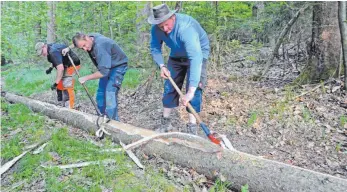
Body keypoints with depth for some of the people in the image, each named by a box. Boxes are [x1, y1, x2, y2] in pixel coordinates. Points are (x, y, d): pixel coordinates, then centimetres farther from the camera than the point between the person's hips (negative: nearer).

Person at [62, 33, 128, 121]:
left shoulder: (99, 46, -34)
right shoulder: (90, 37, -7)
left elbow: (103, 72, -35)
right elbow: (78, 42, 22)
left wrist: (86, 78, -24)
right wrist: (69, 48, 11)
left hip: (118, 66, -9)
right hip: (107, 66, 9)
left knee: (110, 93, -22)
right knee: (100, 94, 8)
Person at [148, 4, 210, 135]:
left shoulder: (186, 28, -40)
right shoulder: (156, 29, -21)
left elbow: (195, 58, -50)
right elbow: (155, 49, -4)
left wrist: (191, 91, -56)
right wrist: (162, 66, -24)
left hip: (197, 53, -5)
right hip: (176, 56, 6)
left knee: (194, 88, -17)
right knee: (170, 86, 6)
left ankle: (192, 127, -9)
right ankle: (165, 122, 19)